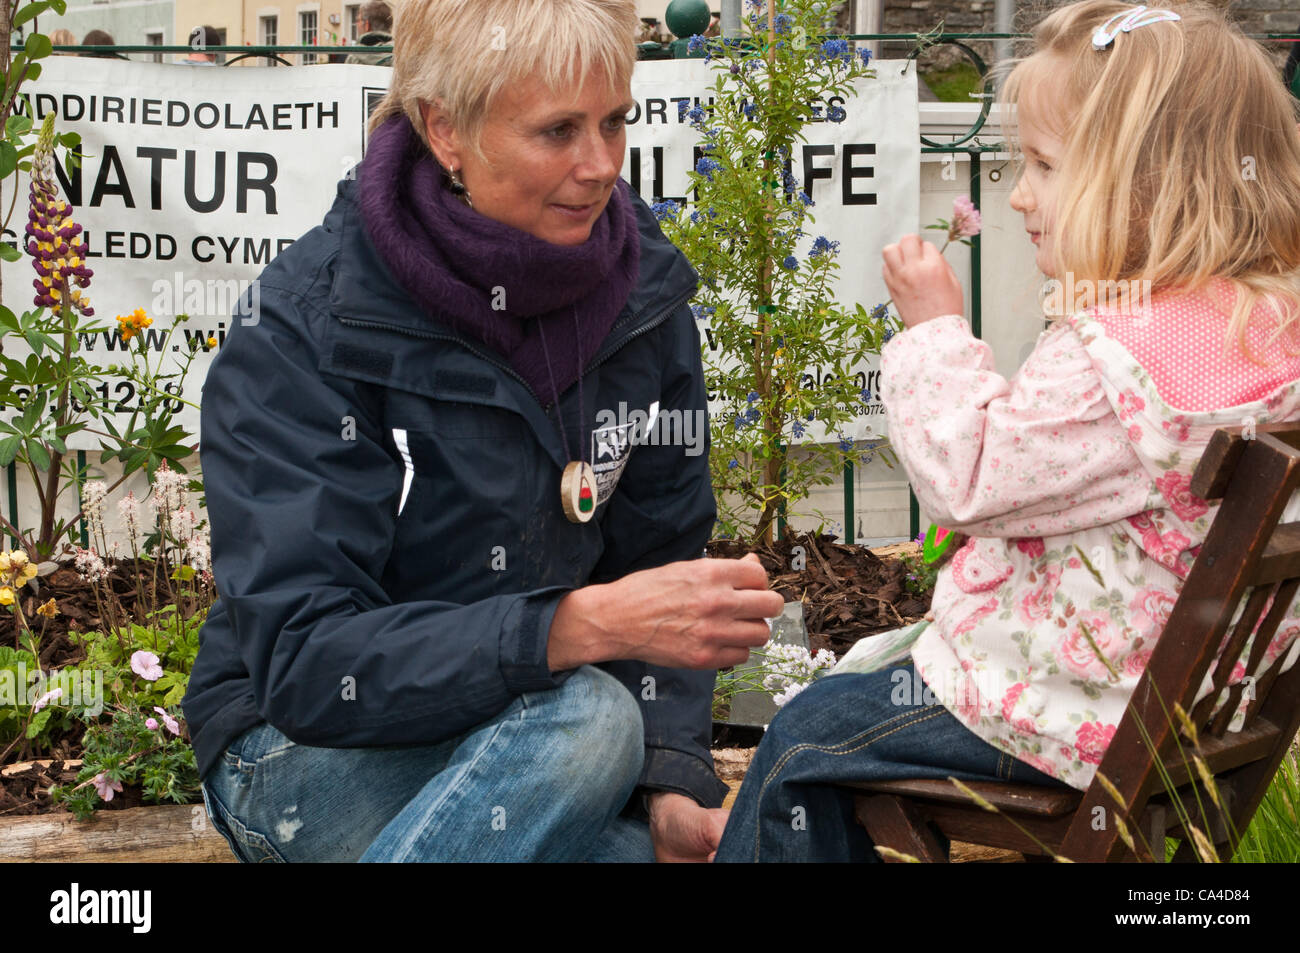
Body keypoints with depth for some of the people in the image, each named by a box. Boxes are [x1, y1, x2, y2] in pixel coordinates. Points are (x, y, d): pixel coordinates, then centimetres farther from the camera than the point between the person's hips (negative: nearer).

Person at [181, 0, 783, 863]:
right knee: (585, 717, -33)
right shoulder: (303, 326, -18)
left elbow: (661, 568, 2)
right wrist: (584, 627, -37)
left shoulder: (647, 297, -3)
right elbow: (302, 659, -25)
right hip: (305, 755, -5)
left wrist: (671, 782, -16)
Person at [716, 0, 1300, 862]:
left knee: (803, 742, 4)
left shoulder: (1116, 356, -30)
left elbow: (969, 478, -23)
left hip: (1071, 710, -10)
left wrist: (937, 329, -13)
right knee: (857, 681, 27)